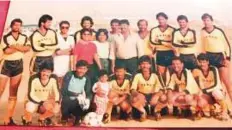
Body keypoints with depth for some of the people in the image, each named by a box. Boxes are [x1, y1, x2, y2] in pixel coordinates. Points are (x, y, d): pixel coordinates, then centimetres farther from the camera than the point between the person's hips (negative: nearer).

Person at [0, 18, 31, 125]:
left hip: (18, 64, 4)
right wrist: (21, 48, -14)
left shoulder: (24, 37, 6)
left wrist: (14, 46, -18)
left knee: (13, 93, 5)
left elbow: (28, 48, -10)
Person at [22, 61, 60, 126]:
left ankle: (42, 118, 11)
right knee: (29, 109, -35)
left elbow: (57, 92, -7)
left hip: (46, 102, 3)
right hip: (34, 101, -3)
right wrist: (42, 103, -31)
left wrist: (57, 102, -25)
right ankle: (27, 120, 5)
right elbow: (30, 95, -21)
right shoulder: (34, 78, -21)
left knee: (56, 108, -24)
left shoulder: (54, 78, -14)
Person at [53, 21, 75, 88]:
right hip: (58, 62, -4)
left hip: (67, 62, 4)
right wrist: (68, 49, -2)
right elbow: (58, 52, -10)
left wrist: (62, 51, -6)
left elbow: (72, 52, 10)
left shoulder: (71, 38, 13)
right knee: (58, 80, -6)